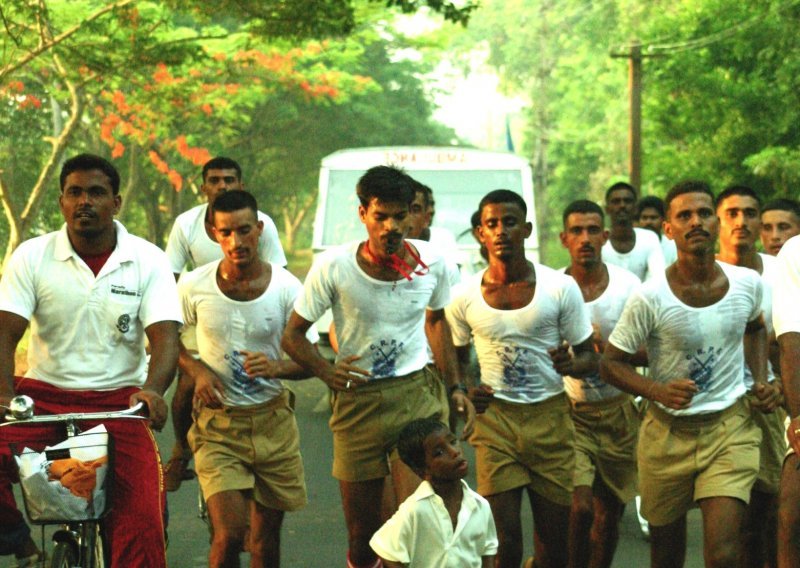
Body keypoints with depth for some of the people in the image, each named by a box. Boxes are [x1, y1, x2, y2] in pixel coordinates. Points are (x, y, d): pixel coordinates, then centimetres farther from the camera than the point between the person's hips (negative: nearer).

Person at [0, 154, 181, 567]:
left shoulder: (148, 262, 1)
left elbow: (165, 337, -8)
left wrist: (152, 390, -29)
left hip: (119, 402, 0)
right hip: (44, 394, 1)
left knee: (142, 518, -16)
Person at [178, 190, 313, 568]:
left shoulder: (286, 288, -7)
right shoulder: (194, 286, -7)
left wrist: (277, 367, -23)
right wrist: (197, 370, -10)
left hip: (272, 422, 2)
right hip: (218, 424, -1)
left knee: (267, 537, 10)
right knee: (229, 534, -15)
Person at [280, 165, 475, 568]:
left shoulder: (431, 263, -1)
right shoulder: (334, 267, -9)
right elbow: (293, 335, -3)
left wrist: (455, 387, 15)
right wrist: (327, 373, -21)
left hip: (418, 395, 0)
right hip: (358, 402, 0)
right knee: (362, 530, 7)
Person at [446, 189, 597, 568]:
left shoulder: (560, 288, -3)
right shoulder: (465, 298, 0)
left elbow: (590, 358, 3)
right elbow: (457, 359, 15)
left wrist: (572, 363, -20)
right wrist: (465, 390, -6)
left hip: (550, 417, 0)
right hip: (494, 418, 0)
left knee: (554, 537, 6)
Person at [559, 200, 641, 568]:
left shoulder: (627, 286, -3)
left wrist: (606, 348, -20)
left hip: (617, 411, 2)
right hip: (569, 411, -2)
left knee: (609, 514, 9)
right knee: (581, 508, -16)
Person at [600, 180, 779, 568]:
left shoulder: (748, 283, -2)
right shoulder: (650, 298, -14)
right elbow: (611, 364, -7)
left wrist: (760, 378, 6)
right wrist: (658, 391, -24)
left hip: (730, 427, 1)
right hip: (668, 433, -1)